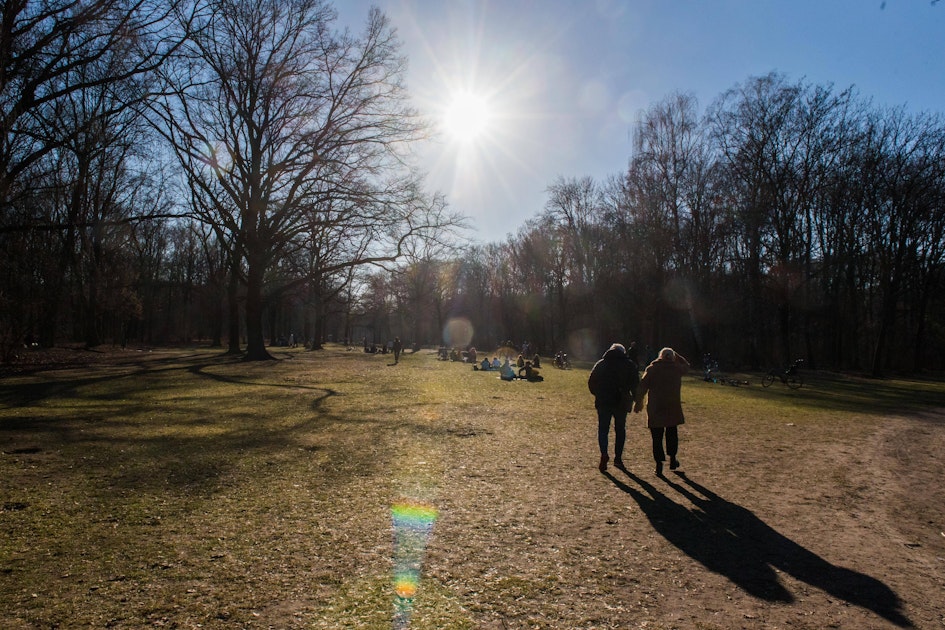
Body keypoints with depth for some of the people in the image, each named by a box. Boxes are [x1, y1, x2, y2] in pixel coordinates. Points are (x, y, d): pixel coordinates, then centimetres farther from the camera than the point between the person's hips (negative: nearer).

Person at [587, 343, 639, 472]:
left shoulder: (601, 364, 6)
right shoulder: (629, 365, 3)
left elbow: (591, 382, 5)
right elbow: (635, 384, -2)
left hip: (603, 402, 0)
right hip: (621, 403, 0)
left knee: (603, 429, 6)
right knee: (620, 430, 14)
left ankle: (604, 455, -14)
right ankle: (618, 458, 15)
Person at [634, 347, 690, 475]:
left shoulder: (651, 369, -1)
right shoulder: (677, 368, 2)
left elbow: (642, 386, -5)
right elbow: (686, 365, 27)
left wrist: (638, 402, 1)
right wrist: (675, 355, 25)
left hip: (655, 408, -1)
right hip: (673, 407, 1)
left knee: (657, 436, 3)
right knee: (672, 433, 20)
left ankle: (659, 464, 2)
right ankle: (672, 459, 24)